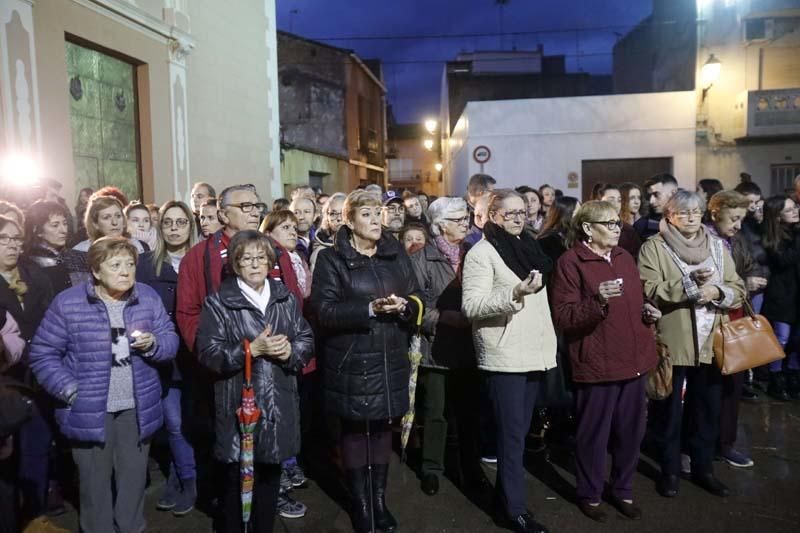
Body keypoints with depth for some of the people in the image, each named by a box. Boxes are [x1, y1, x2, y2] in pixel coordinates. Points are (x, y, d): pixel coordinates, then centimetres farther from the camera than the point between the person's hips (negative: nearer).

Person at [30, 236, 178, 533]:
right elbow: (43, 354, -5)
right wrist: (70, 391, -14)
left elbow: (171, 341, 3)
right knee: (95, 485, 15)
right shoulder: (68, 303, -10)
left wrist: (153, 344, -19)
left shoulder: (149, 298, -1)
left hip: (137, 410, 3)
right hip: (89, 412, -2)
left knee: (134, 483, 17)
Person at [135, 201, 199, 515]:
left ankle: (178, 479, 26)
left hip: (195, 354, 0)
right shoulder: (147, 264, 5)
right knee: (174, 423, 3)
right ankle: (188, 481, 22)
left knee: (190, 420, 7)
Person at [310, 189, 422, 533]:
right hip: (351, 362, -3)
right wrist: (370, 308, -24)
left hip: (390, 358, 4)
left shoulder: (396, 253, 8)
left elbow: (417, 300, 7)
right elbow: (324, 311, -15)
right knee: (355, 429, 7)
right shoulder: (332, 259, -5)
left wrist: (403, 307, -16)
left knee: (383, 426, 12)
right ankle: (359, 501, 24)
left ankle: (379, 498, 28)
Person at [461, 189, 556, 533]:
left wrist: (549, 344, 18)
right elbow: (471, 306, -18)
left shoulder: (528, 246, 14)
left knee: (519, 430, 15)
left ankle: (504, 489, 29)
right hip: (504, 356, -7)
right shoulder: (482, 252, -8)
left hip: (533, 353, 7)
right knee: (512, 434, -2)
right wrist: (515, 293, -29)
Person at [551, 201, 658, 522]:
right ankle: (590, 494, 26)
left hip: (634, 359, 7)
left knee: (630, 431, 16)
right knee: (594, 433, 6)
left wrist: (646, 311, 4)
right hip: (597, 362, -7)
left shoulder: (625, 257, 12)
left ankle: (623, 490, 35)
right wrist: (597, 301, -29)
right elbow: (562, 318, -15)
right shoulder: (570, 262, -10)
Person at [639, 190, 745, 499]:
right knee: (669, 411, 8)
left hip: (710, 343, 5)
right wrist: (689, 282, -22)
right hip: (671, 343, -4)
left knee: (707, 408, 15)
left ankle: (703, 467, 32)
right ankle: (669, 471, 23)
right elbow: (648, 291, -16)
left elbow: (738, 290, 6)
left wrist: (717, 292, -15)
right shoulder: (653, 247, -4)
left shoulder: (717, 246, 11)